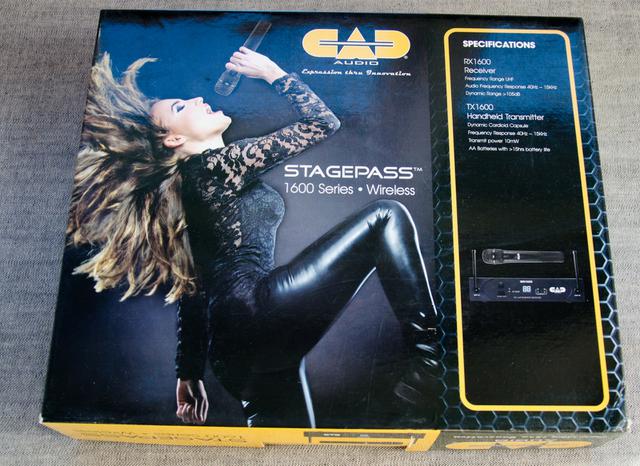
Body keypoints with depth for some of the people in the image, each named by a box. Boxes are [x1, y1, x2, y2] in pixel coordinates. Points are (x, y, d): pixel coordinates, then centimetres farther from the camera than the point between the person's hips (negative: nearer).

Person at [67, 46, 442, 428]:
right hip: (256, 308, -9)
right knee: (386, 216, -5)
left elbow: (193, 287, 25)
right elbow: (324, 123, 0)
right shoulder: (220, 162, 1)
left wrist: (190, 374, 29)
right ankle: (425, 369, -13)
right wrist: (273, 72, 14)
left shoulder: (191, 183, 26)